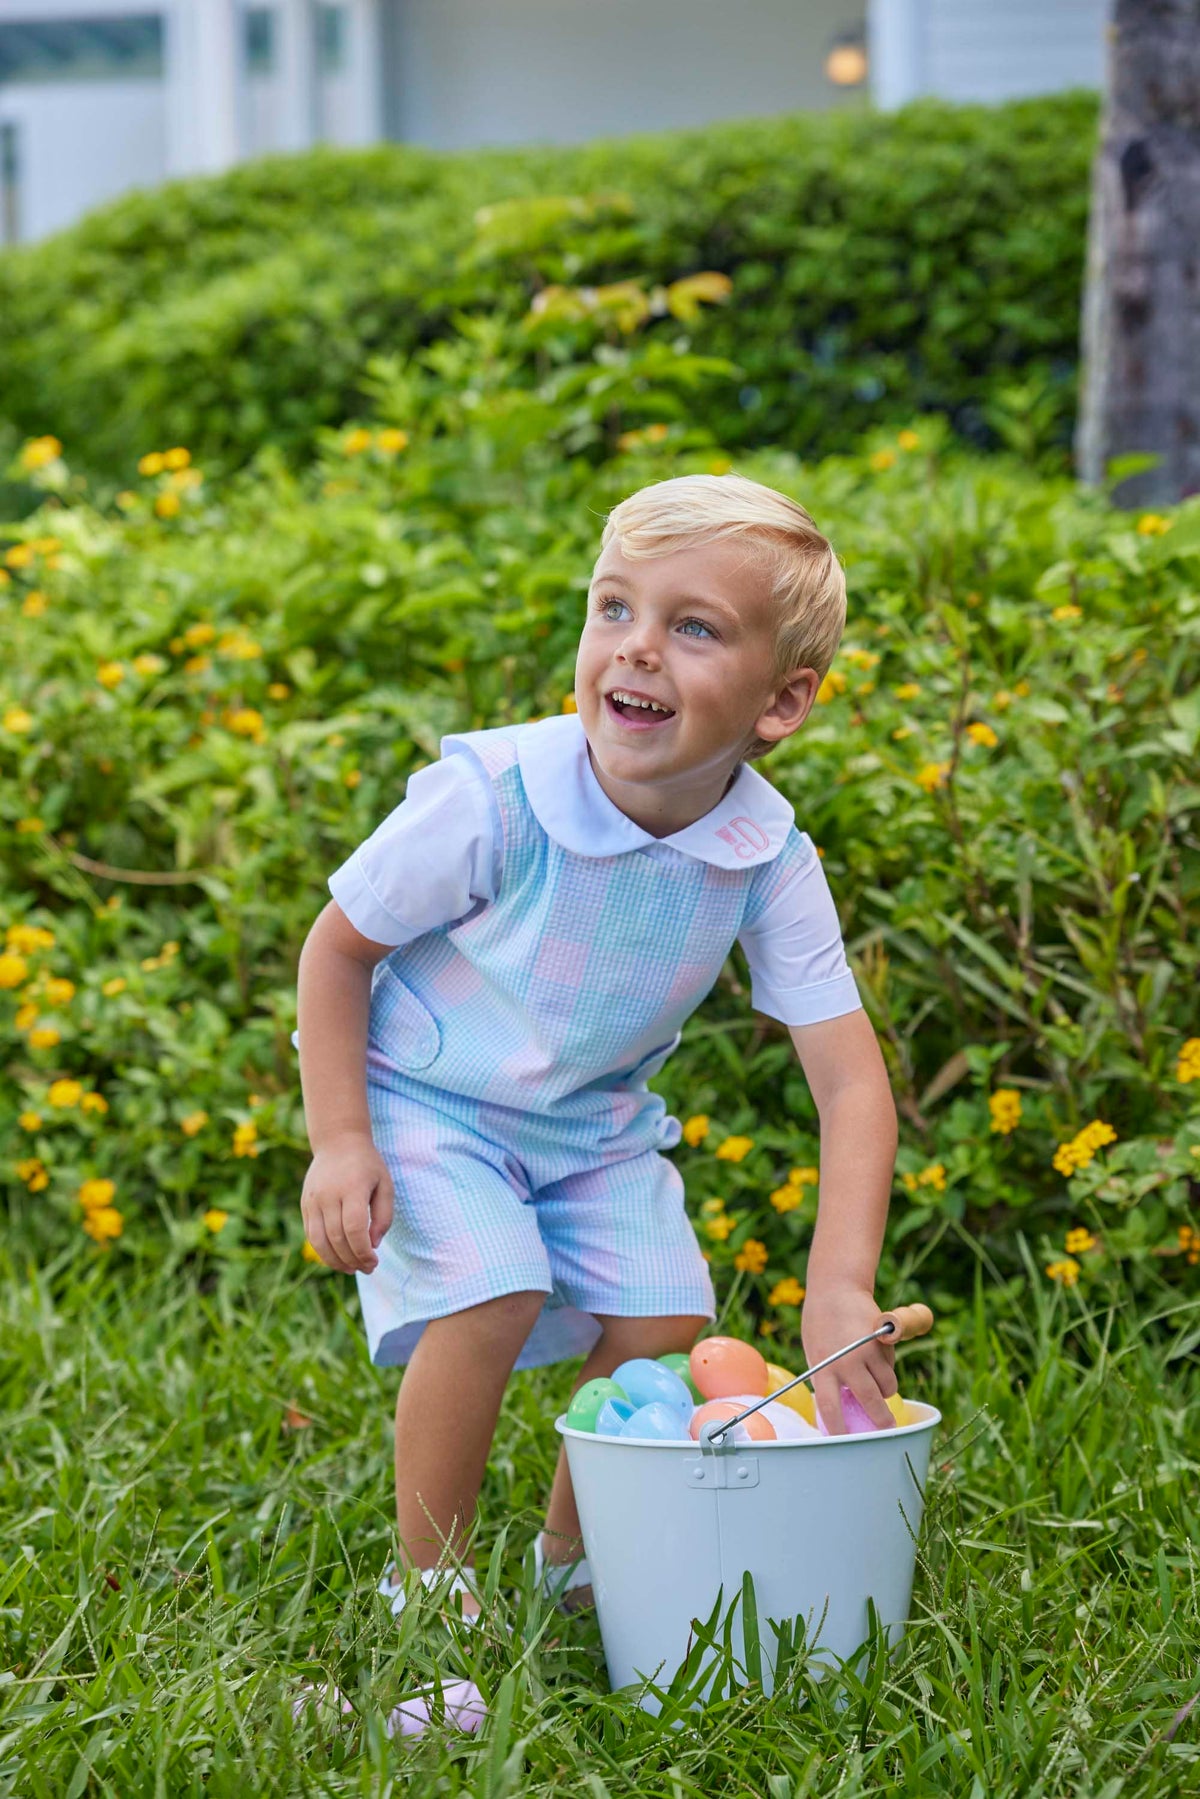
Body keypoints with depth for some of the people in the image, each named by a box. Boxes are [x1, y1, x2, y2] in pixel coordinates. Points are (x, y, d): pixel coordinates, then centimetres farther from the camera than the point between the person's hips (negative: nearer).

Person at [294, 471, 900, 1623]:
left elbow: (851, 1084, -22)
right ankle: (426, 1583, -2)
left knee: (664, 1328, -6)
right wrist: (339, 1143, -21)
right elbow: (338, 946, -15)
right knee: (492, 1302, -23)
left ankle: (571, 1555, 23)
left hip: (596, 1123, 4)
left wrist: (842, 1287, -33)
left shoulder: (771, 862, -22)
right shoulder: (491, 800, -32)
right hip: (426, 1098, -4)